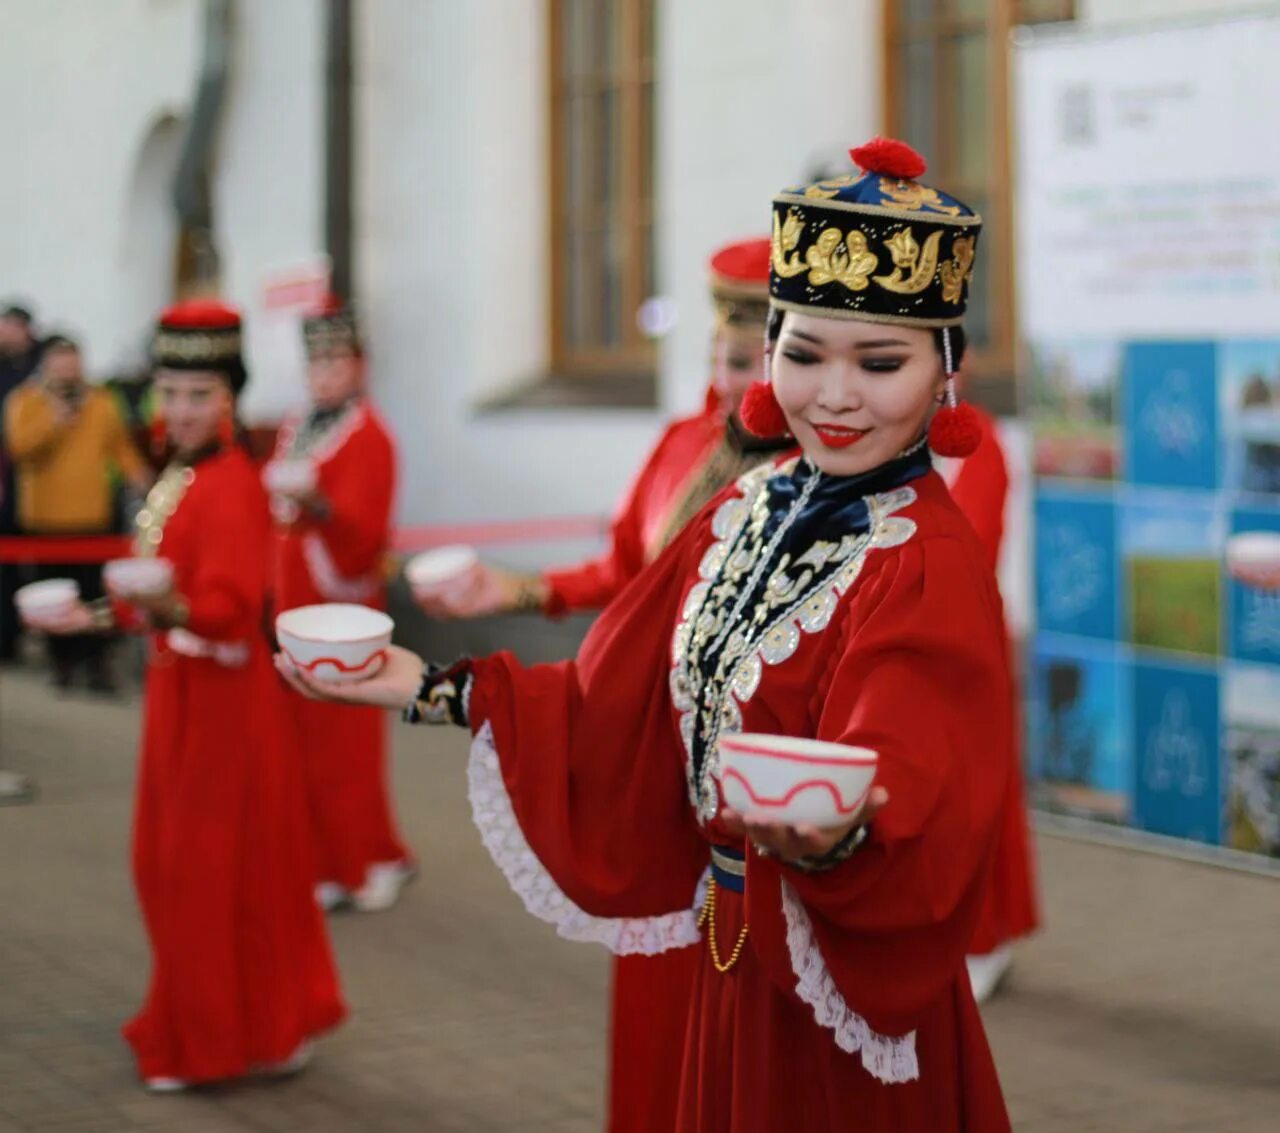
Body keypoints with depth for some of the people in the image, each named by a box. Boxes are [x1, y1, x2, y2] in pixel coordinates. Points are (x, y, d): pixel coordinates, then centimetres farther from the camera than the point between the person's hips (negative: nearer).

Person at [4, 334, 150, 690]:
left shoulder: (101, 401, 9)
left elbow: (122, 447, 12)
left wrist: (138, 477, -3)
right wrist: (53, 421, -20)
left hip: (94, 514, 1)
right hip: (46, 517, -1)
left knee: (95, 591, -6)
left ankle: (98, 663, 1)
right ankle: (62, 661, 15)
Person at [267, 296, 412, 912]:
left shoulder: (369, 438, -9)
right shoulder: (293, 433, 14)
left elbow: (363, 531, -20)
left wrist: (318, 506, -38)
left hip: (342, 615, -7)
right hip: (292, 612, 7)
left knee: (344, 745, -5)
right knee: (302, 743, 7)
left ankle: (376, 859, 7)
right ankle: (326, 865, 15)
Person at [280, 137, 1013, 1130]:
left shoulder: (932, 569, -20)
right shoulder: (746, 512, 2)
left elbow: (903, 808, -33)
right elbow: (616, 712, 8)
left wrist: (837, 835, -54)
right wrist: (438, 691, 2)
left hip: (853, 1009, -6)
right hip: (734, 965, 6)